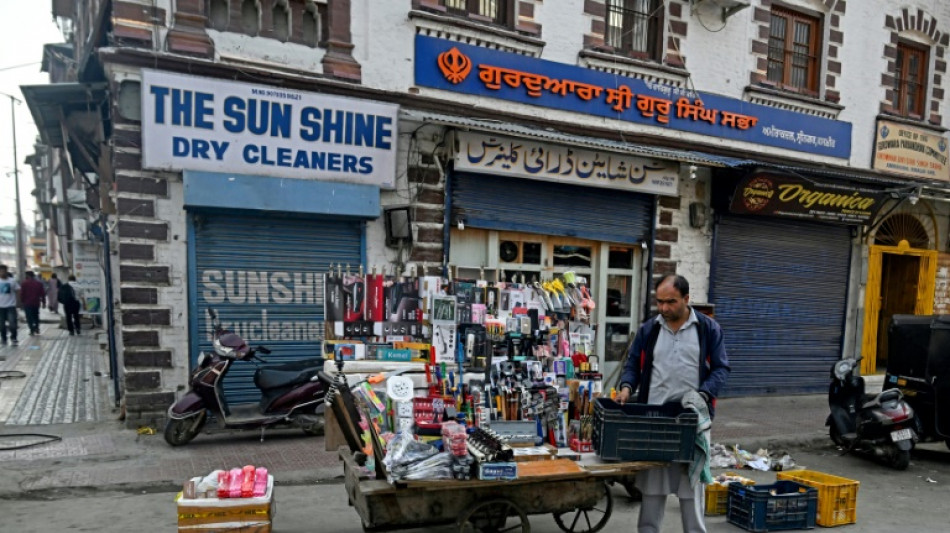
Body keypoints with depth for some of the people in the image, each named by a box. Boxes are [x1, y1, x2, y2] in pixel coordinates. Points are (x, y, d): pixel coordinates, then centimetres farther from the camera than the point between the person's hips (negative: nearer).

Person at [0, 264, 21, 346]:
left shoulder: (13, 280, -1)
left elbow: (17, 292, 4)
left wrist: (17, 302, -3)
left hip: (11, 305, -2)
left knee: (12, 323, -6)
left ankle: (13, 338, 7)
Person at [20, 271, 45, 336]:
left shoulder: (24, 283, -7)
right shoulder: (39, 283, 5)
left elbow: (22, 294, -10)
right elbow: (43, 293, 5)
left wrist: (22, 301, 0)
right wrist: (43, 301, 13)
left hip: (27, 303, -4)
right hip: (36, 303, 4)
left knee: (29, 317, 1)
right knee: (36, 316, 18)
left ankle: (32, 330, -3)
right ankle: (37, 328, 15)